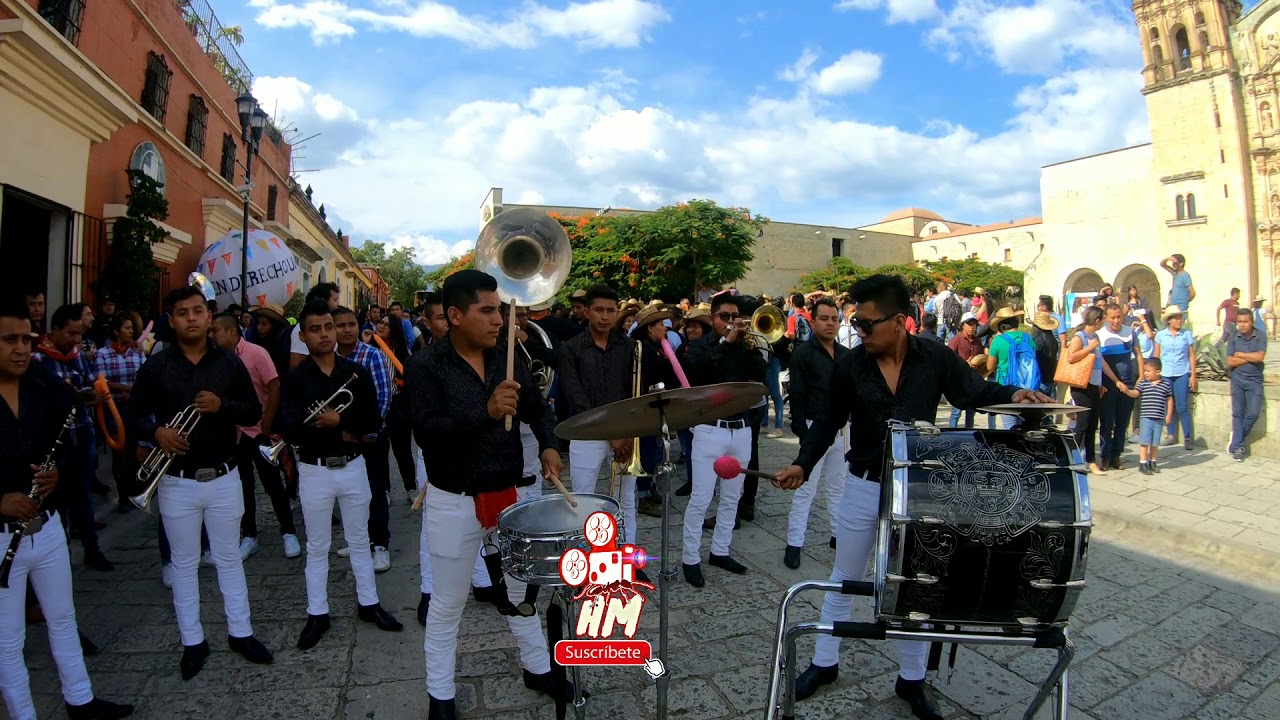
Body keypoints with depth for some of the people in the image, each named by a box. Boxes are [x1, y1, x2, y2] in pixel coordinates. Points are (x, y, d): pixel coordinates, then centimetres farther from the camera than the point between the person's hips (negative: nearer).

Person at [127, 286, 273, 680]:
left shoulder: (230, 363, 0)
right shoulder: (156, 366, -2)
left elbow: (254, 412, 2)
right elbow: (136, 413, 3)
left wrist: (223, 406, -18)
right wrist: (156, 431, -18)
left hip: (224, 477, 1)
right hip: (177, 481, 0)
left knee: (229, 557, 12)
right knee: (184, 563, 11)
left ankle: (241, 632, 25)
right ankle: (193, 641, 26)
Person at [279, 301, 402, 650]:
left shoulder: (358, 373, -1)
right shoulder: (294, 379, -6)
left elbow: (373, 424, -5)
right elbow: (291, 430, -17)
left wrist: (339, 419, -17)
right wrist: (344, 434, -18)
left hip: (353, 466, 2)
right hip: (313, 471, -1)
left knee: (359, 540, 14)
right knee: (317, 546, 12)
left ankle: (368, 604, 28)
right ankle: (317, 613, 26)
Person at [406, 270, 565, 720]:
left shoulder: (507, 358, 1)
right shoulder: (426, 366, -14)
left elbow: (538, 408, 9)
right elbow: (426, 432, -25)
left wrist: (548, 446, -10)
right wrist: (485, 411, -38)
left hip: (509, 494, 5)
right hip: (454, 502, -4)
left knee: (521, 589, 21)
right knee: (447, 605, 13)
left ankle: (537, 668, 41)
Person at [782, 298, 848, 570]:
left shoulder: (846, 354, 8)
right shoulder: (803, 353, -8)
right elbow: (797, 397, -12)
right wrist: (803, 434, -17)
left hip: (841, 428, 6)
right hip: (815, 428, -5)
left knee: (838, 485, 16)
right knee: (806, 489, -2)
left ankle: (839, 534, 29)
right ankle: (794, 543, 6)